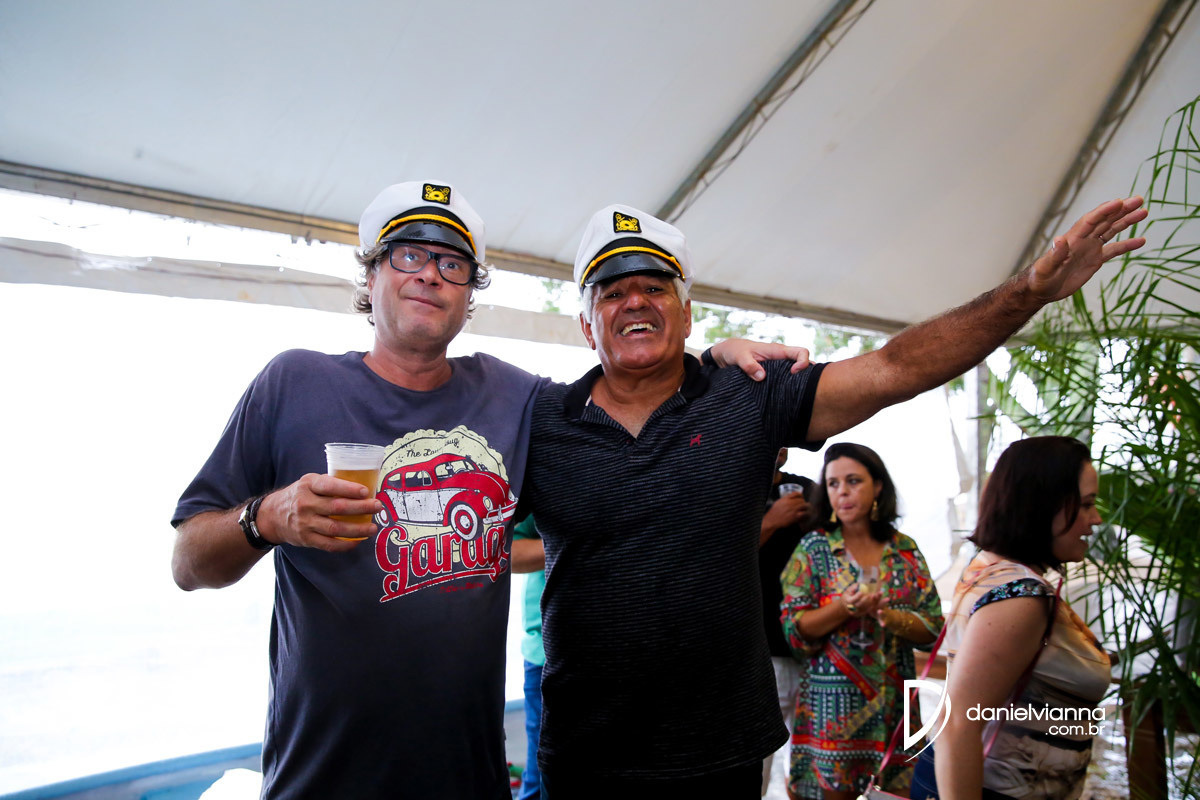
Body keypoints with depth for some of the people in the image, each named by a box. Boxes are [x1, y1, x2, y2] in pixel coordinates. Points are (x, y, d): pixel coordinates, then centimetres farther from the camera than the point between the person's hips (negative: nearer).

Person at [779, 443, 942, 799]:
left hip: (895, 701, 2)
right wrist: (842, 608, -21)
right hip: (832, 701, -2)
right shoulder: (813, 549, -2)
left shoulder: (906, 551, 5)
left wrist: (892, 618, -16)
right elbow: (794, 629, -6)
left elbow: (933, 626, 3)